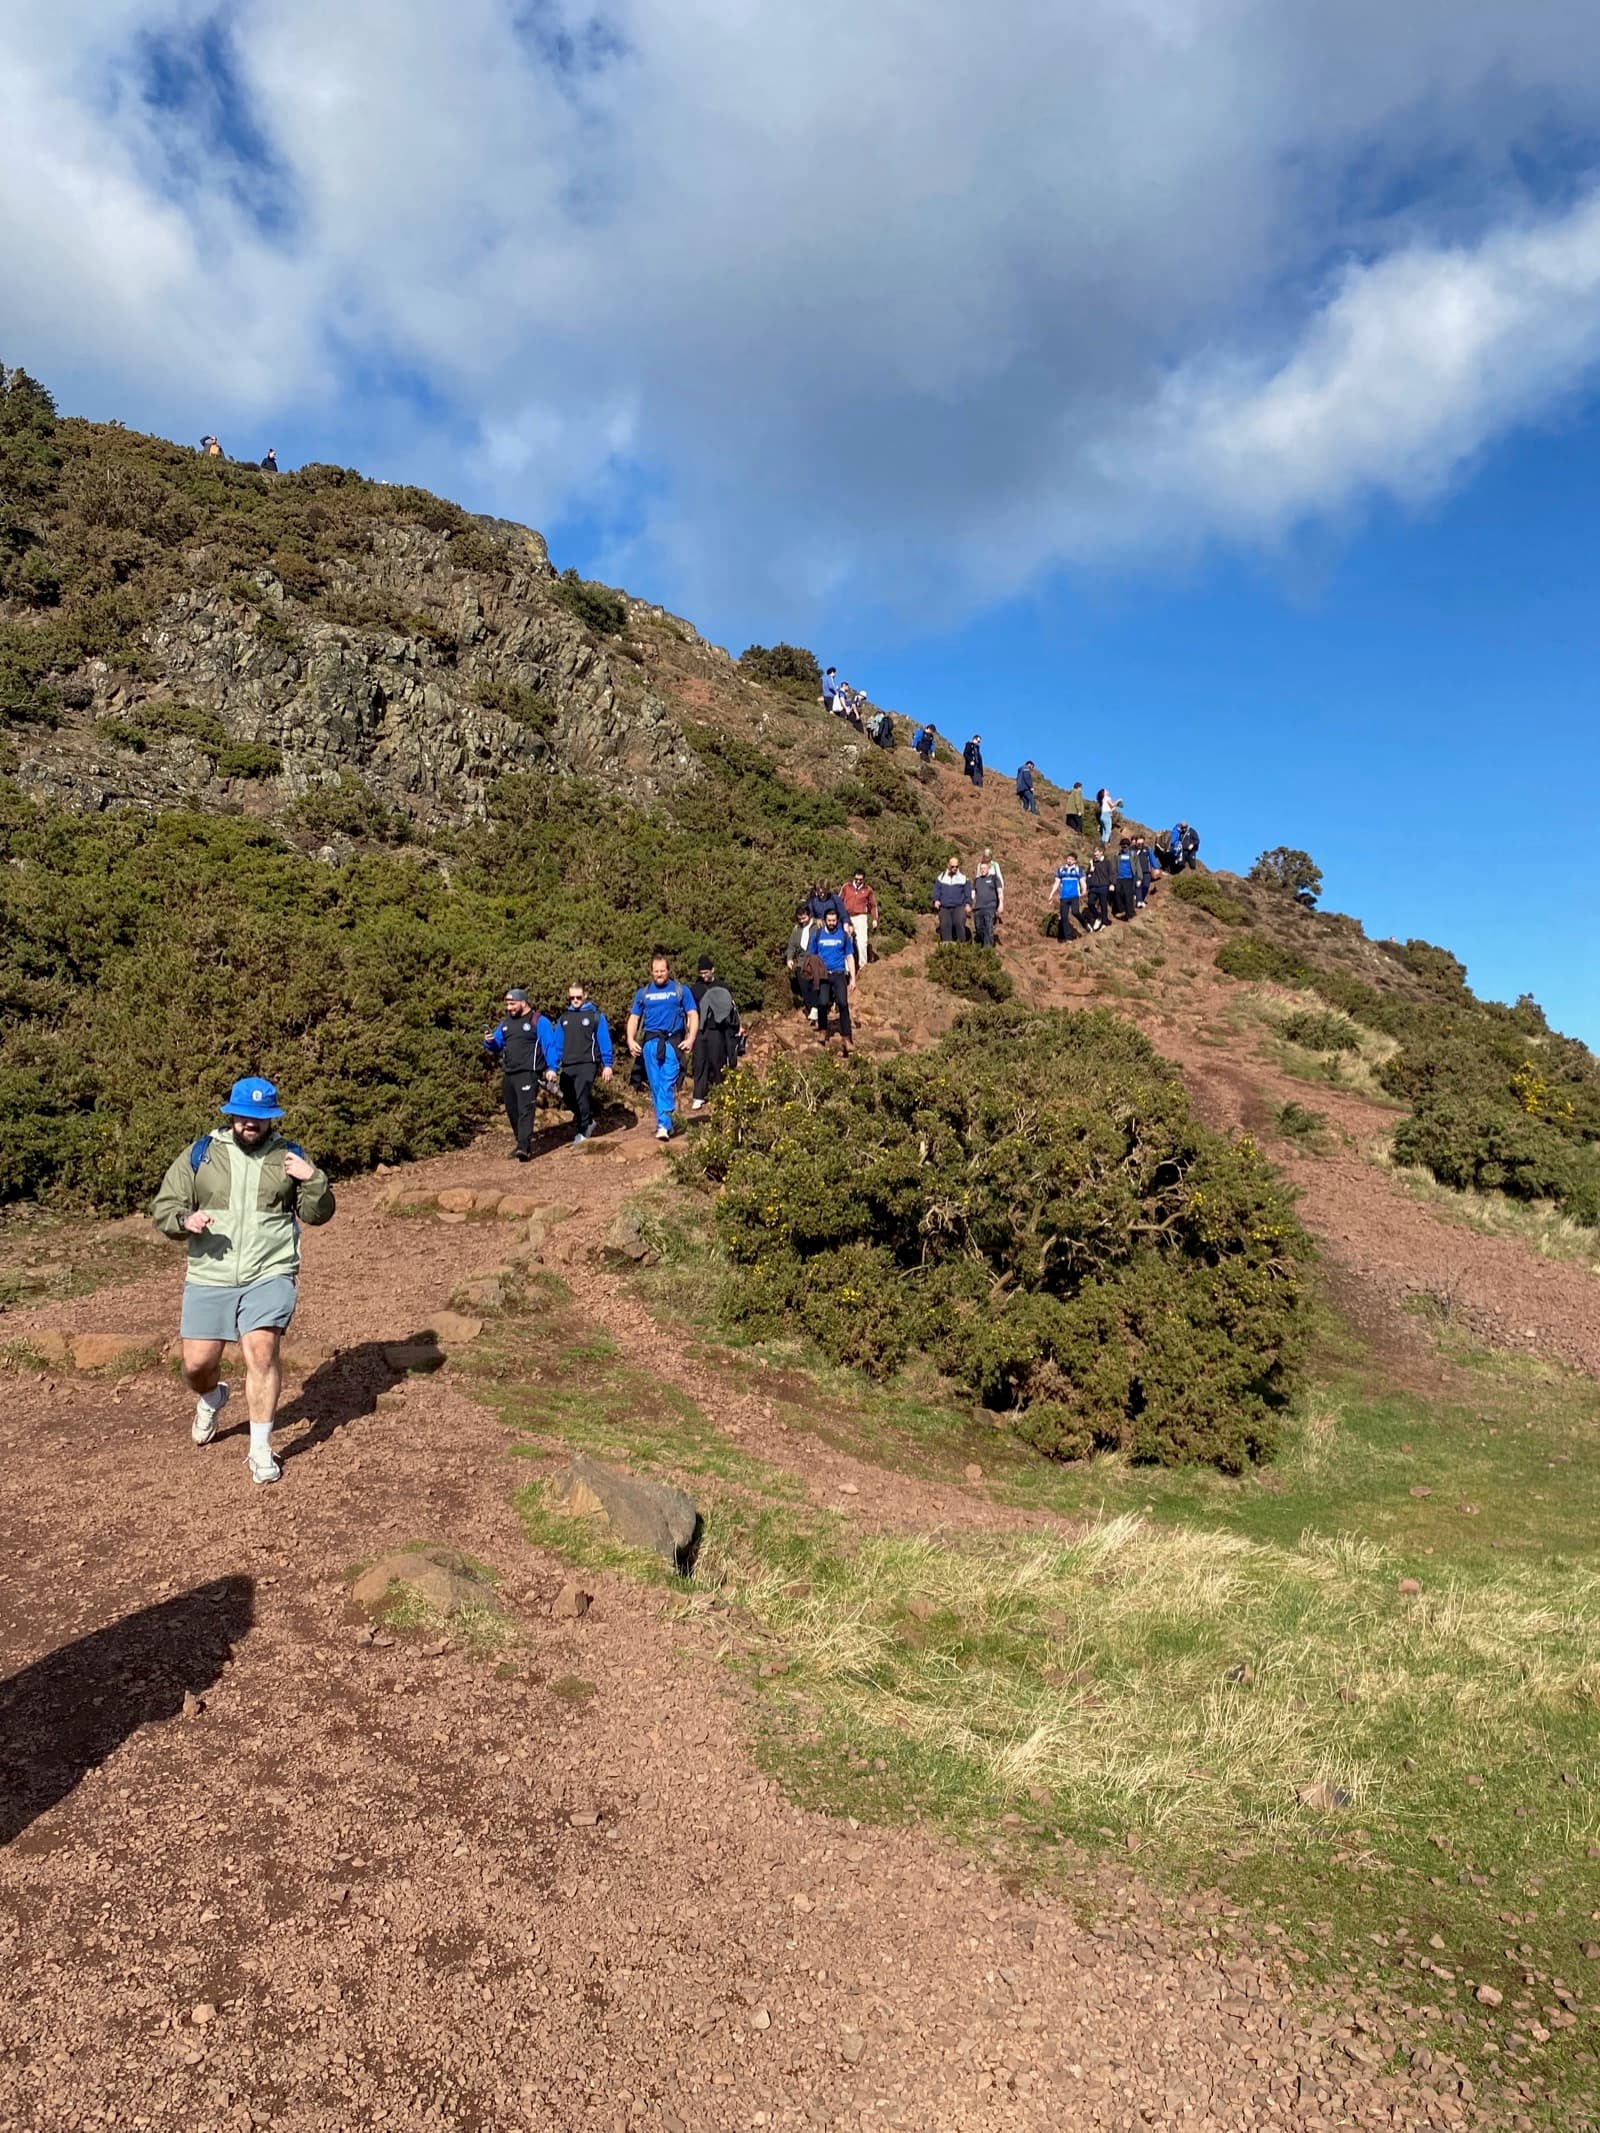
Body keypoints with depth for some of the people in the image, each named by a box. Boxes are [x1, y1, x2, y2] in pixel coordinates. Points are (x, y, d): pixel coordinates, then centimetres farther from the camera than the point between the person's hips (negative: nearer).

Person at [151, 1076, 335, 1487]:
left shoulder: (289, 1156, 6)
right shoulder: (200, 1154, 7)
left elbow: (317, 1215, 5)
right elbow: (163, 1208, 7)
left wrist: (314, 1179, -14)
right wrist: (185, 1220, -16)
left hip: (269, 1275, -2)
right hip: (209, 1278, 2)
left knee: (261, 1353, -16)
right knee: (197, 1363, 6)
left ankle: (261, 1450, -4)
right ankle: (211, 1399, 43)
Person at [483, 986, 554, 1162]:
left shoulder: (538, 1021, -4)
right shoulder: (506, 1023, 17)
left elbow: (549, 1046, -8)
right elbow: (496, 1045, 22)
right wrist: (489, 1041, -1)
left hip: (528, 1074, -8)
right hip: (508, 1074, 8)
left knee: (525, 1110, -15)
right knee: (512, 1111, 11)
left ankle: (524, 1149, -22)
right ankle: (522, 1144, 22)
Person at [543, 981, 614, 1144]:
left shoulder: (595, 1015, 2)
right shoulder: (563, 1018, 13)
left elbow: (604, 1041, 1)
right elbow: (555, 1043, 12)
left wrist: (607, 1065, -3)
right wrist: (552, 1067, 6)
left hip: (588, 1064, -5)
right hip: (568, 1066, 5)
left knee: (581, 1096, -14)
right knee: (568, 1098, 6)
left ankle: (584, 1131, 1)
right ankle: (588, 1121, 29)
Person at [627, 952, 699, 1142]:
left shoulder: (681, 991, 7)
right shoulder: (643, 992, 15)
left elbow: (693, 1016, 4)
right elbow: (633, 1018, 16)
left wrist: (691, 1039, -10)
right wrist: (631, 1040, 1)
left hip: (672, 1042, -3)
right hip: (650, 1042, 3)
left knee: (668, 1084, -13)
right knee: (655, 1085, 5)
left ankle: (663, 1124, -19)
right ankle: (665, 1123, 14)